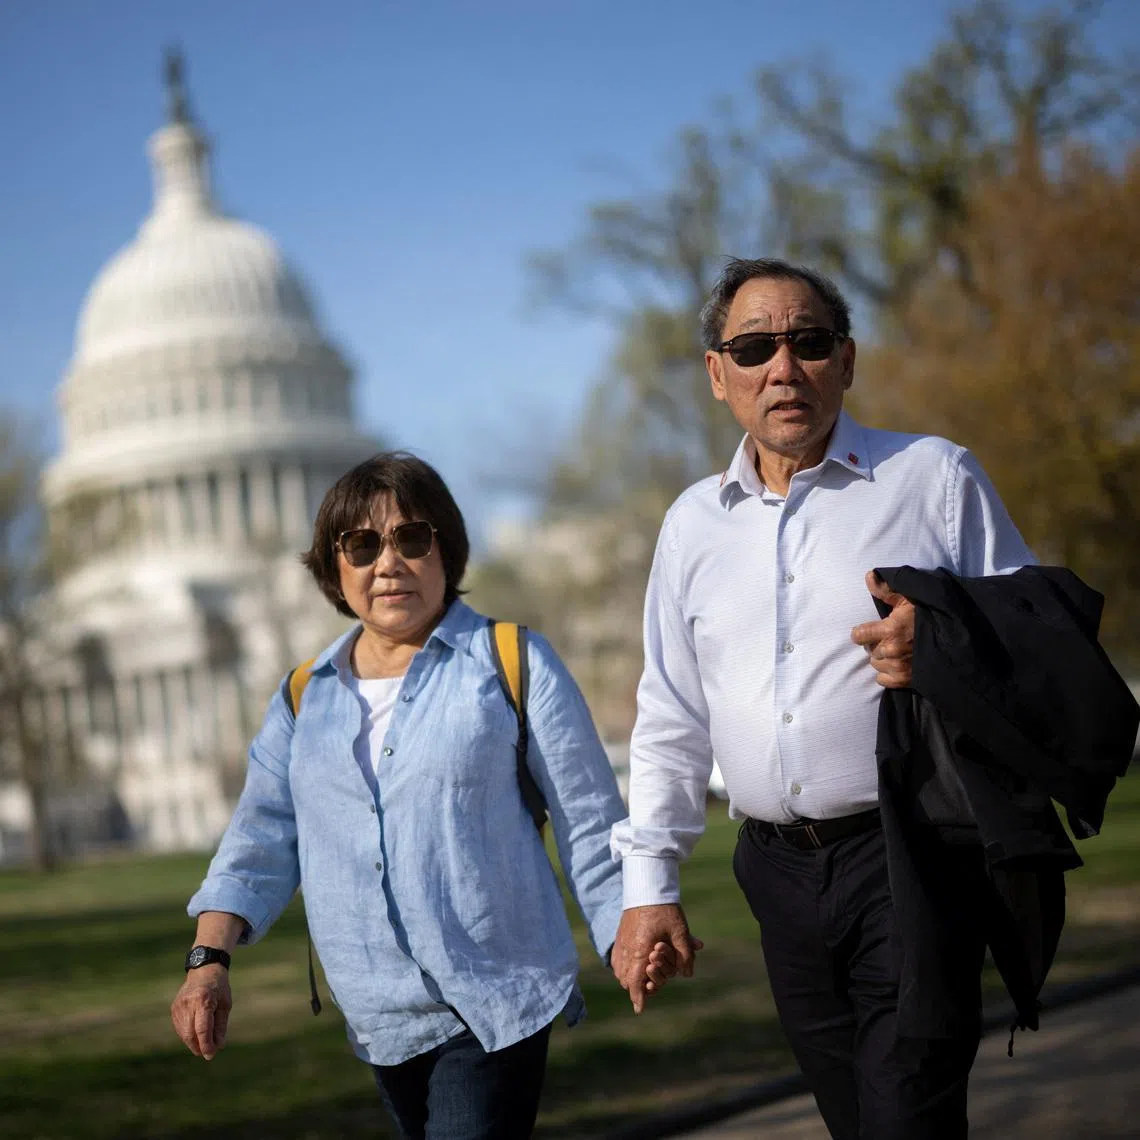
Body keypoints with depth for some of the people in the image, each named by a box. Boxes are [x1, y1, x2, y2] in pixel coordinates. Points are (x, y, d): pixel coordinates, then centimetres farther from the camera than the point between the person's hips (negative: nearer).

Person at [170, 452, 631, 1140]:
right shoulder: (304, 698, 11)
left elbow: (591, 829, 1)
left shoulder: (516, 665, -1)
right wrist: (211, 959, -2)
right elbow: (261, 841, 11)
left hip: (498, 1005, -4)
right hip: (383, 1023, 5)